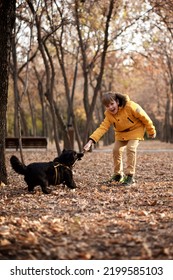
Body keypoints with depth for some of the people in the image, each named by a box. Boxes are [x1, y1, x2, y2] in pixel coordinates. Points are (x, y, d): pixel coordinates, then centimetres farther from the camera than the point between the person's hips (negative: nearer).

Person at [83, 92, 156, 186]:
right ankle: (118, 174, 19)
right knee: (116, 150, -2)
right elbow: (102, 128, -25)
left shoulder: (130, 106, -32)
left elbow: (144, 117, -21)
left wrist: (151, 131, -9)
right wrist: (90, 141, -39)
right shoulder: (108, 114, -17)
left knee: (131, 149, -22)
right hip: (121, 132, 5)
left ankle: (130, 176, -15)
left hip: (136, 129, -5)